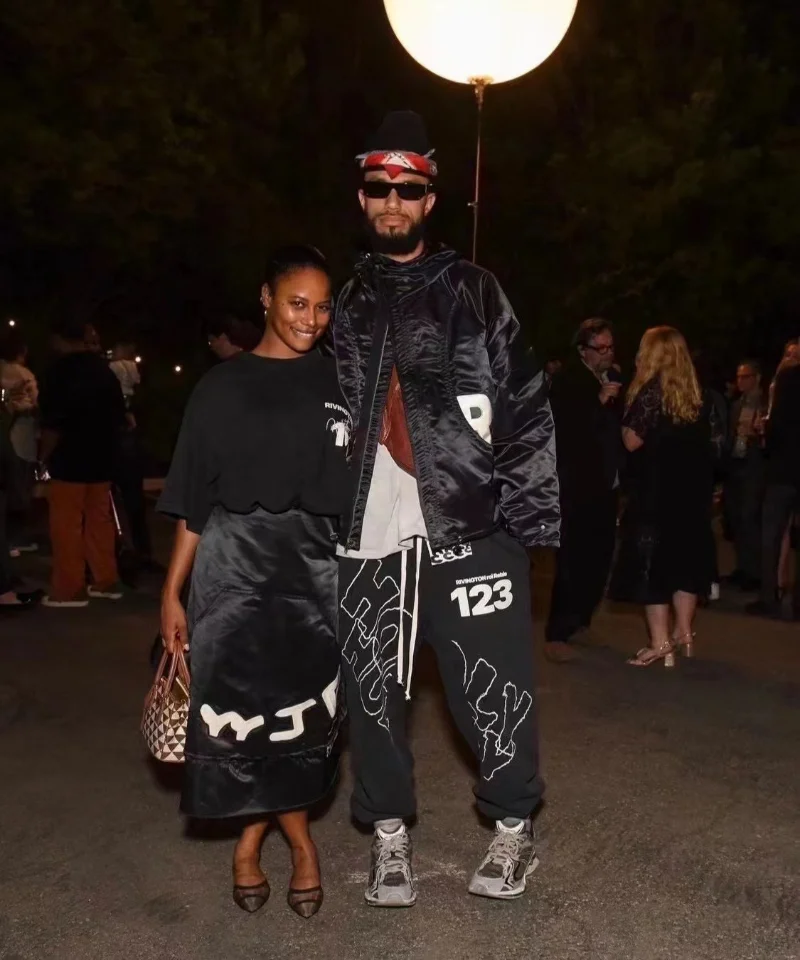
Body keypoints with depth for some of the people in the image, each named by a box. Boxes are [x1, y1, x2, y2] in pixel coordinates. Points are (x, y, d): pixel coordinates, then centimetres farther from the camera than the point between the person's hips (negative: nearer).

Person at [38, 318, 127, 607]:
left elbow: (54, 422, -16)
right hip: (101, 457, 7)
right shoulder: (104, 369, 8)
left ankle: (70, 588, 3)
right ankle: (106, 581, 18)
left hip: (70, 459, -7)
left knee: (66, 524, 0)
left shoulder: (61, 371, -12)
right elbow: (118, 415, 13)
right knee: (100, 520, 13)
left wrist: (44, 455, -4)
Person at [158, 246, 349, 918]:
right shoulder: (223, 385, 4)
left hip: (314, 568, 1)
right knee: (242, 707, 0)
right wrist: (173, 590, 0)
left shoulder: (340, 380, 8)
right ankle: (299, 837, 24)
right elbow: (194, 499, 3)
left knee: (302, 709, 3)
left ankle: (253, 838, 26)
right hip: (235, 564, -1)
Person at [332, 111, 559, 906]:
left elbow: (526, 402, 1)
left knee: (492, 685, 2)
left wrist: (527, 508, -7)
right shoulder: (343, 303, 15)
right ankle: (389, 833, 25)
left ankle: (513, 828, 24)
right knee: (373, 686, 7)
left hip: (470, 522, -2)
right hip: (368, 531, 3)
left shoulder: (472, 292, 8)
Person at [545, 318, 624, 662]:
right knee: (573, 560, -8)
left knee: (599, 557, 10)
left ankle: (579, 621, 27)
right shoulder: (568, 382, -8)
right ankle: (557, 635, -3)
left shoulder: (614, 378, 12)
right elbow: (563, 430, -19)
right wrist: (599, 401, -23)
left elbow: (617, 422, 17)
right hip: (578, 485, -7)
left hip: (605, 484, 7)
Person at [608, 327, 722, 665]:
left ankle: (660, 643, 0)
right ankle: (683, 633, 19)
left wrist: (626, 414, 2)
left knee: (651, 562, 0)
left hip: (655, 491, -6)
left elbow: (632, 441, -15)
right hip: (692, 489, 6)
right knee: (687, 557, 15)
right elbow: (716, 442, 10)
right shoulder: (699, 394, 8)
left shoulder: (651, 389, -10)